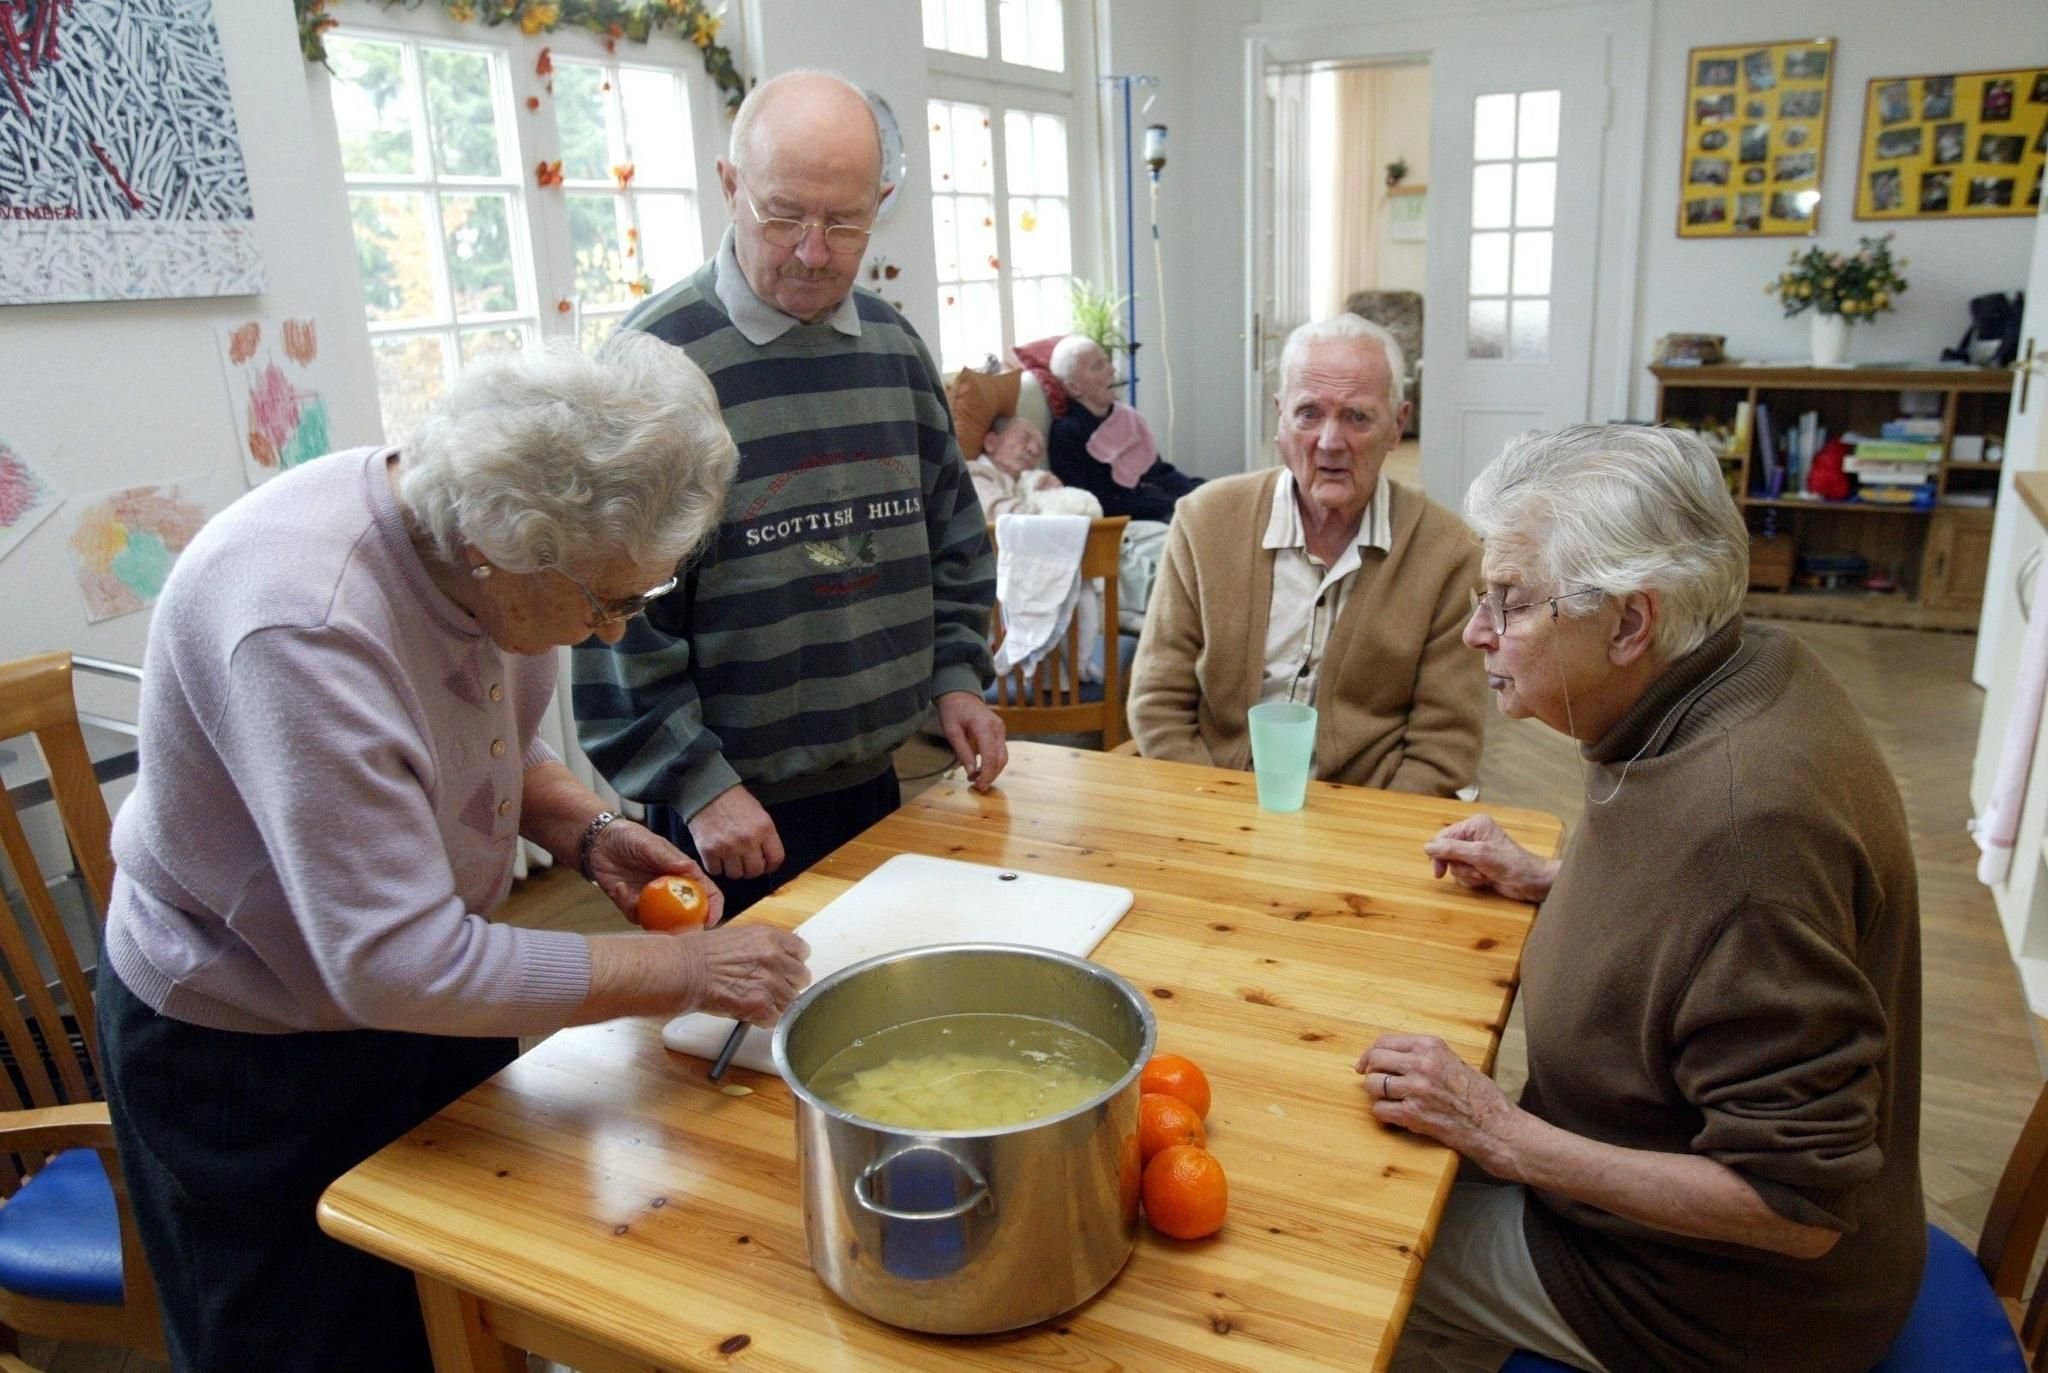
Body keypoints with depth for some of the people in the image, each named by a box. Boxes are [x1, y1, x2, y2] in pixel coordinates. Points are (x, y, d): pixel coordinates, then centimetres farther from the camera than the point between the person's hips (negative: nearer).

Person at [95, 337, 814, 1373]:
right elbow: (398, 967, -36)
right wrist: (682, 970, -30)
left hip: (428, 984, 7)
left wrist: (587, 835, -11)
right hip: (250, 1054, -6)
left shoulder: (463, 536, -13)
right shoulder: (304, 624, -36)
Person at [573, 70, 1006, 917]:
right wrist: (696, 782, -15)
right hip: (731, 813, -5)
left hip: (876, 785, 6)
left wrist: (957, 677, 6)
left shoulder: (894, 347, 6)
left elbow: (951, 536, 16)